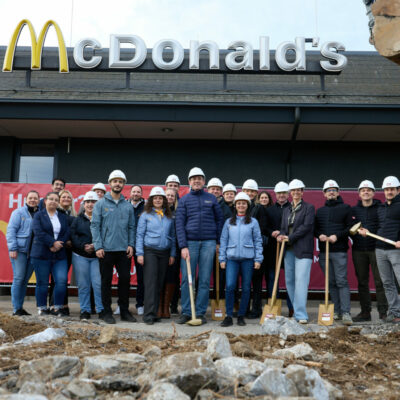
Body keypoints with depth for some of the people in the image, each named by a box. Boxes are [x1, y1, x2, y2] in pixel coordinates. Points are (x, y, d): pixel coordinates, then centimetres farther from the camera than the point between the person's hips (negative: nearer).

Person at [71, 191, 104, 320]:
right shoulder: (77, 220, 11)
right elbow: (73, 236, 1)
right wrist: (83, 246, -14)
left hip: (97, 256, -2)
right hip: (80, 256, 2)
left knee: (98, 284, -6)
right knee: (83, 285, 5)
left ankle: (101, 309, 5)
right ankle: (85, 310, 15)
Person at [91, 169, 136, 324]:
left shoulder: (128, 206, 10)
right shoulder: (101, 204, 1)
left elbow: (131, 227, 11)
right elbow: (95, 226, -3)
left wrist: (131, 244, -1)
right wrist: (98, 246, -11)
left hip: (124, 250, 3)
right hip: (106, 249, -2)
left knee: (125, 279, 5)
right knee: (106, 280, 4)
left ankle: (124, 310, 17)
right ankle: (107, 311, 14)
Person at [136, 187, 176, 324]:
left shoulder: (169, 217, 12)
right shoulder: (146, 215, 4)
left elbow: (172, 236, 14)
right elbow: (139, 235, 1)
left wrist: (172, 254, 8)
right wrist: (140, 253, -6)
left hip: (164, 252, 3)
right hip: (150, 251, -3)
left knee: (160, 284, 4)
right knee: (150, 283, -10)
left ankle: (154, 312, 13)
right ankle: (149, 314, -9)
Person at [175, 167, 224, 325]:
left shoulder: (211, 199, 11)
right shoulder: (184, 200, 7)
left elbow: (220, 220, 14)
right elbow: (179, 224, 0)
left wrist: (218, 241, 6)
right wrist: (183, 246, -10)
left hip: (208, 242, 1)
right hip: (190, 242, -1)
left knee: (205, 280, 2)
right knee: (187, 279, -1)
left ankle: (201, 312, 10)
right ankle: (186, 312, 7)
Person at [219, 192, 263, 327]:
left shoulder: (253, 222, 7)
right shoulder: (229, 222, 11)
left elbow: (258, 241, 6)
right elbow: (223, 240, 11)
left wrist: (258, 259, -1)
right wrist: (222, 259, 5)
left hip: (248, 258, 0)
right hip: (232, 258, 0)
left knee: (246, 288, 3)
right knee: (230, 286, -11)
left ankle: (241, 316, 15)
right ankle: (228, 316, -2)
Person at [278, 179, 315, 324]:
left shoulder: (309, 208, 3)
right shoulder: (286, 210, 20)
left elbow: (306, 226, -8)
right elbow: (283, 227, 17)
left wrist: (290, 238, -12)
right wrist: (281, 236, -6)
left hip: (303, 249, -6)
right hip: (288, 250, 6)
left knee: (301, 281, -12)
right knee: (289, 281, 6)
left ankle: (301, 315, -12)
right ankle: (296, 311, 16)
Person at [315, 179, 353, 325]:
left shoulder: (345, 208, 5)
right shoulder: (320, 211, 18)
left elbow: (350, 227, -2)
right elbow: (315, 228, 16)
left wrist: (337, 236, -15)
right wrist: (319, 235, -5)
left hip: (339, 251, -4)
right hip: (324, 251, 5)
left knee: (342, 282, -10)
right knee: (331, 283, 7)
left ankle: (346, 313, -10)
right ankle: (337, 311, 14)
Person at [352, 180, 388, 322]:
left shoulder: (380, 208, 3)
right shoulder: (354, 210, 12)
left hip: (376, 249, -3)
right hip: (358, 250, 3)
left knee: (380, 281, -2)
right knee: (362, 282, 7)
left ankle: (383, 312, 7)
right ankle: (365, 312, 15)